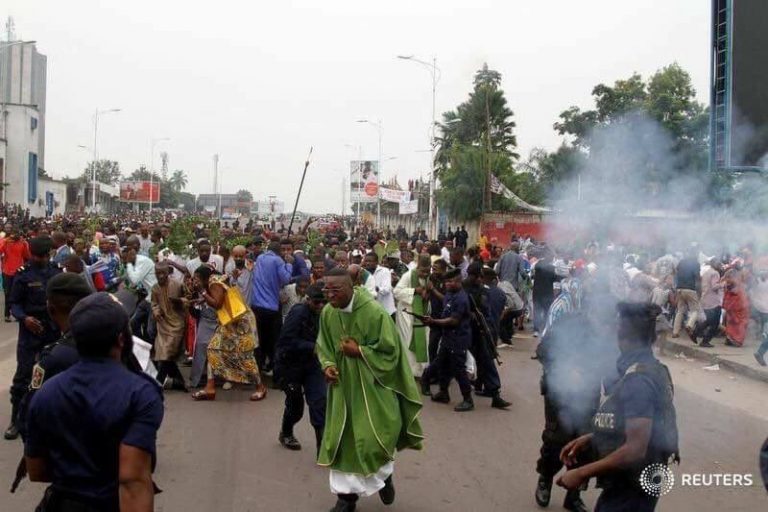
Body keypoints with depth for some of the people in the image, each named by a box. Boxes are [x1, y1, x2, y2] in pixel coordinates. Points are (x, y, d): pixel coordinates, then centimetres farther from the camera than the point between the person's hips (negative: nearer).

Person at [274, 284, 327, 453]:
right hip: (289, 363, -4)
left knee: (319, 401, -9)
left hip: (311, 363, 4)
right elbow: (288, 341, -26)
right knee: (295, 403, 10)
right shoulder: (298, 312, -21)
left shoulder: (323, 314, -4)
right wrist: (313, 347, -31)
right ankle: (286, 434, 41)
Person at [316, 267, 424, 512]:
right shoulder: (327, 313, -5)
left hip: (371, 385, -4)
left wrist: (358, 352, -19)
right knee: (342, 439, 6)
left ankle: (384, 473, 31)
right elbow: (323, 345, 9)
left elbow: (390, 350, -14)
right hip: (343, 385, 4)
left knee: (374, 435, -2)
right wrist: (328, 365, -10)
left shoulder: (374, 312, -20)